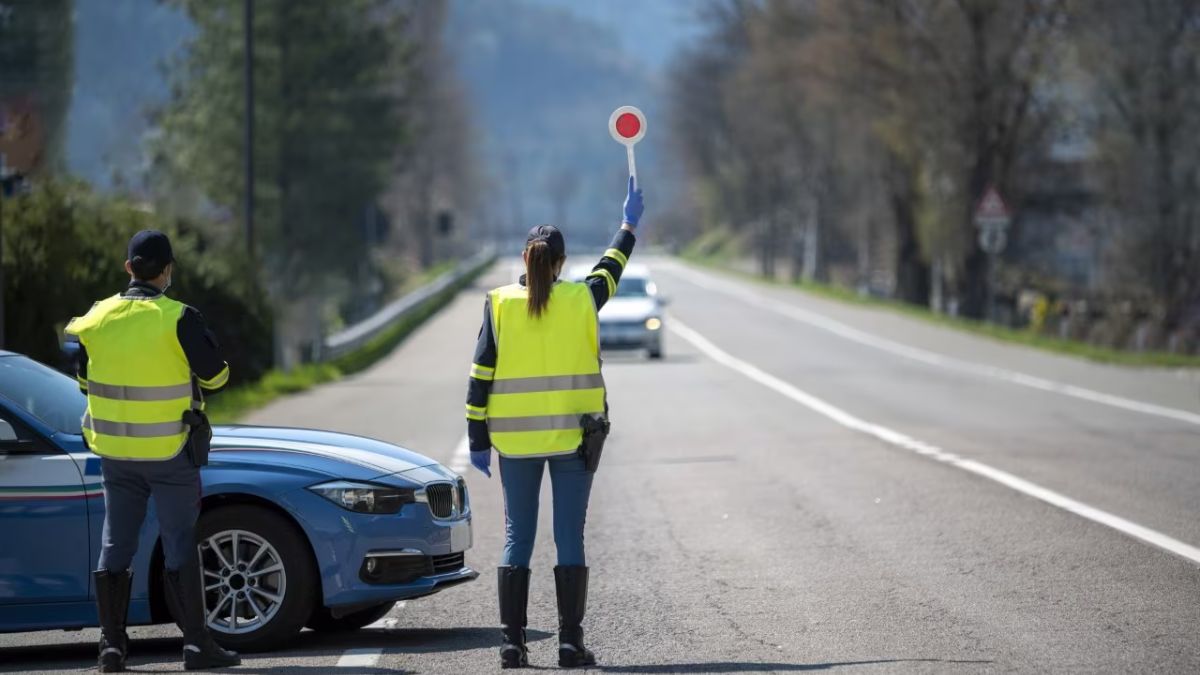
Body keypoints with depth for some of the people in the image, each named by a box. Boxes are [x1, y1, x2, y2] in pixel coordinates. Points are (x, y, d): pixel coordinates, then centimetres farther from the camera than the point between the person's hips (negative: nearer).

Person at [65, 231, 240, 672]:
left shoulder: (97, 318, 0)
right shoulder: (178, 320, -15)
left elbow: (84, 379, 12)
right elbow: (216, 375, -7)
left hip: (114, 450, 4)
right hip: (170, 451, -4)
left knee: (115, 545, 10)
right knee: (180, 545, 2)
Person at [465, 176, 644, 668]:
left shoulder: (499, 305, -2)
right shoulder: (582, 300, -2)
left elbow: (480, 378, -2)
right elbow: (611, 268, 20)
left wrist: (478, 439, 4)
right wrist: (629, 224, 36)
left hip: (515, 440, 1)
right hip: (574, 436, 0)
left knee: (517, 538, 5)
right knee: (570, 538, 1)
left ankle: (512, 642, 2)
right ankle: (570, 642, -1)